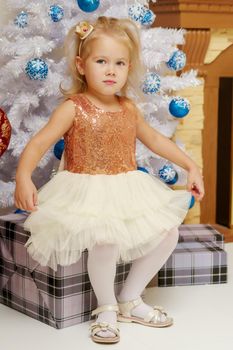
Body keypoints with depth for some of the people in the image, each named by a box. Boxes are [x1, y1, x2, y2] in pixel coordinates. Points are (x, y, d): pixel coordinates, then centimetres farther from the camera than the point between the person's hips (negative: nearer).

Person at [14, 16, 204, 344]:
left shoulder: (129, 108, 7)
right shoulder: (73, 108, -10)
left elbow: (155, 139, 20)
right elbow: (38, 143, -16)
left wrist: (191, 167, 18)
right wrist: (23, 177, -34)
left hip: (128, 189, 7)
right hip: (87, 191, -6)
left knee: (168, 234, -1)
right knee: (106, 242, -30)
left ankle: (130, 299, 17)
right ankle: (106, 308, 0)